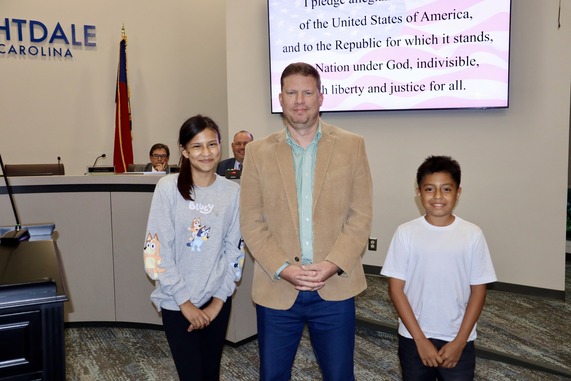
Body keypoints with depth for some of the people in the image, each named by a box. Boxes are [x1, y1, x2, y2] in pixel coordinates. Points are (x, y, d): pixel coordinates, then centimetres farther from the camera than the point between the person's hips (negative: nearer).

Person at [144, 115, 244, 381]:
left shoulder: (233, 192, -4)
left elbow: (234, 250, 0)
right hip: (176, 301, -2)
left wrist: (218, 300, -4)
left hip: (217, 300, 3)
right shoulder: (168, 187, -12)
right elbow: (158, 249, -12)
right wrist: (184, 301, -11)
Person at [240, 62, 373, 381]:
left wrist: (333, 265, -13)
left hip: (335, 288, 0)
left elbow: (361, 216, -1)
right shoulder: (258, 152, 2)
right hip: (276, 289, 1)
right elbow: (251, 223, 0)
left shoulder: (352, 146, 2)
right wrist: (282, 268, -12)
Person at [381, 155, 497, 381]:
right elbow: (396, 288, -7)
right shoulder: (406, 233, -8)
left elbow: (478, 291, -2)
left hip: (458, 340, 0)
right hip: (413, 339, 0)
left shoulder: (473, 235, -6)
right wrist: (420, 339, -10)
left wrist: (460, 341, -7)